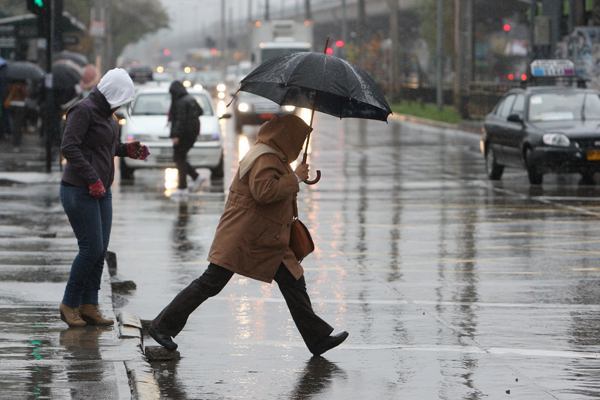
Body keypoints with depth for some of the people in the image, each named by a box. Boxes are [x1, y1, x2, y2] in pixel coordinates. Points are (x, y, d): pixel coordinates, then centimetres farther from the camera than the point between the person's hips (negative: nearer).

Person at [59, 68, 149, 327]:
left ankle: (89, 306, 9)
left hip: (102, 192, 9)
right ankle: (69, 304, 2)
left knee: (100, 249, 4)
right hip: (79, 191, -9)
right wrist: (91, 178, -22)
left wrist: (126, 150, 11)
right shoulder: (83, 110, -13)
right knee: (91, 248, -10)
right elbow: (69, 147, -20)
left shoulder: (107, 114, 15)